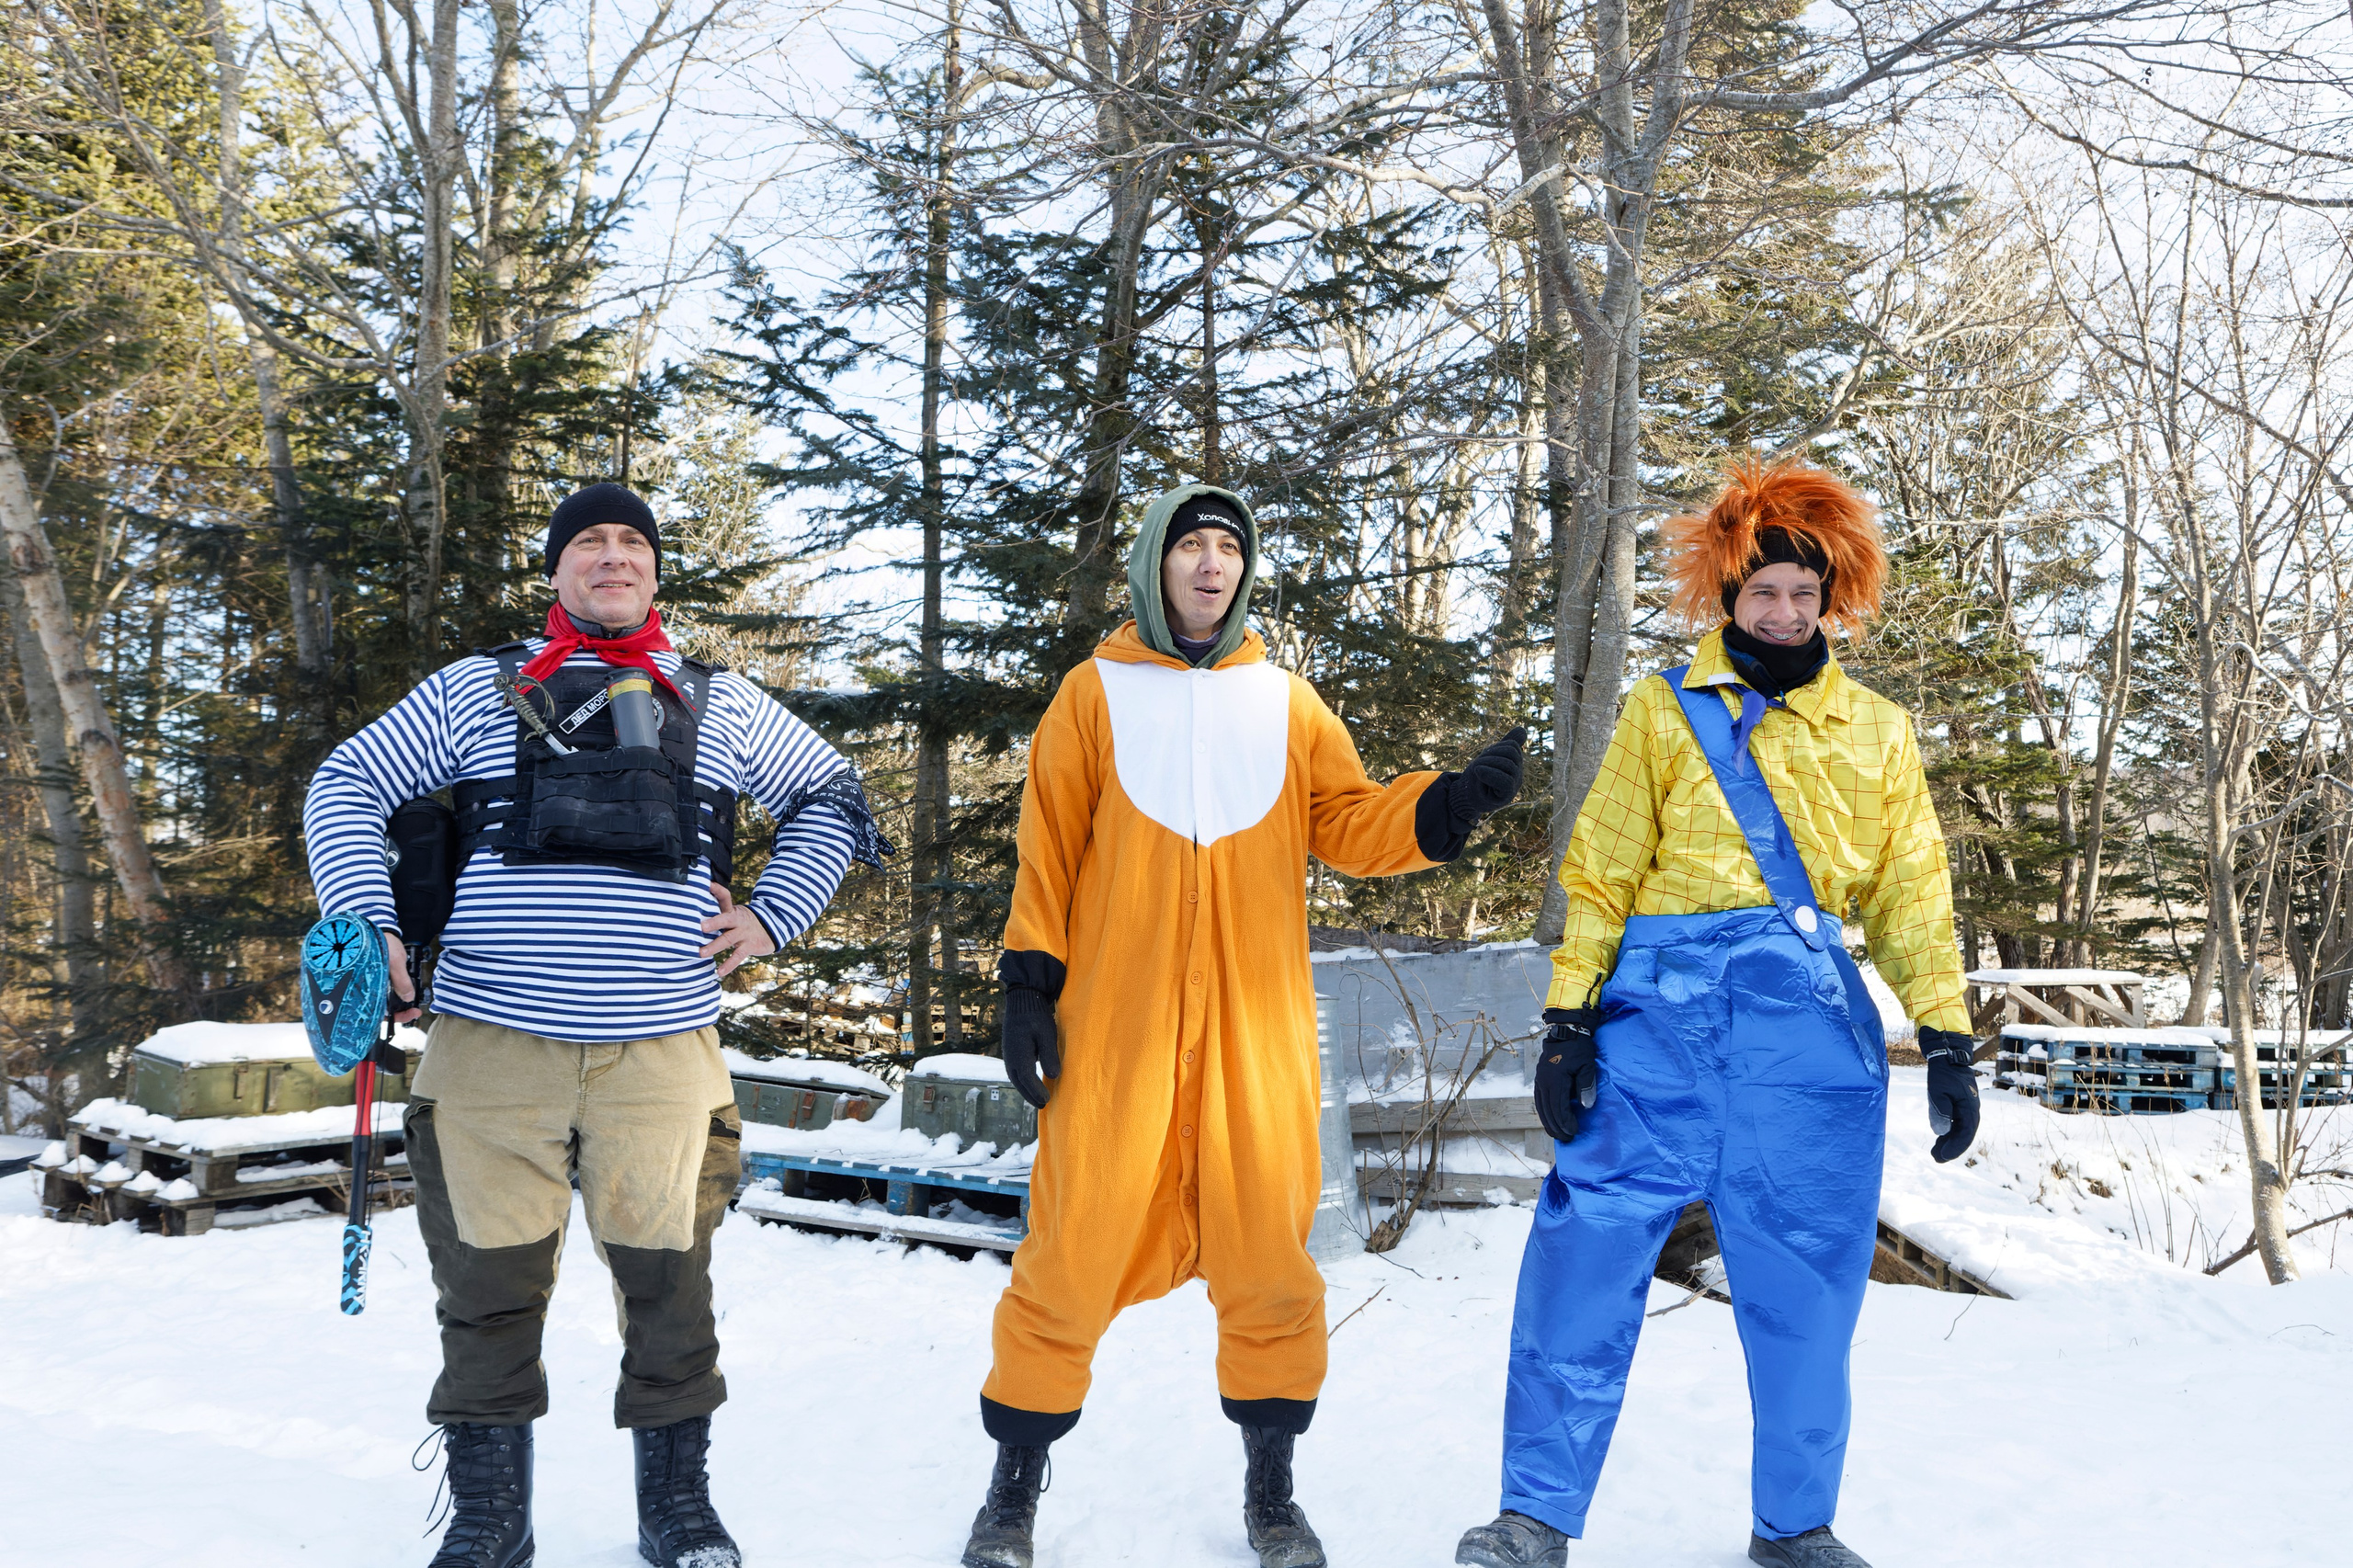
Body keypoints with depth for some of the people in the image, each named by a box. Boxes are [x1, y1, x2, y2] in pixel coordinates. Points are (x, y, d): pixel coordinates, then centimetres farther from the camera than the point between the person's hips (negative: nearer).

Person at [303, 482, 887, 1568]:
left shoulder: (722, 706, 14)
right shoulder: (474, 691, 12)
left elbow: (834, 802, 22)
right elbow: (346, 786, 14)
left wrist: (771, 916, 9)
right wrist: (367, 921, -1)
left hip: (661, 1050, 0)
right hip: (490, 1043, 0)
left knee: (668, 1281, 4)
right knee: (489, 1284, 5)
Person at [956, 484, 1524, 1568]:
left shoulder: (1285, 700, 14)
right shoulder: (1096, 692, 8)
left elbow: (1349, 824, 8)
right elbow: (1047, 846, 5)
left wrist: (1448, 805, -10)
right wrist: (1028, 983, -2)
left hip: (1255, 1026, 2)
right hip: (1116, 1024, -2)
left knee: (1268, 1249, 3)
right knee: (1076, 1246, -1)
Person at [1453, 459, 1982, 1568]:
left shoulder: (1878, 733, 15)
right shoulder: (1665, 709, 10)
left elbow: (1912, 894, 14)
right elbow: (1600, 871, 5)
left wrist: (1946, 1041, 5)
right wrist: (1569, 1017, -4)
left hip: (1810, 1027, 2)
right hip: (1660, 1017, -1)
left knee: (1804, 1285, 5)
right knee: (1588, 1249, -7)